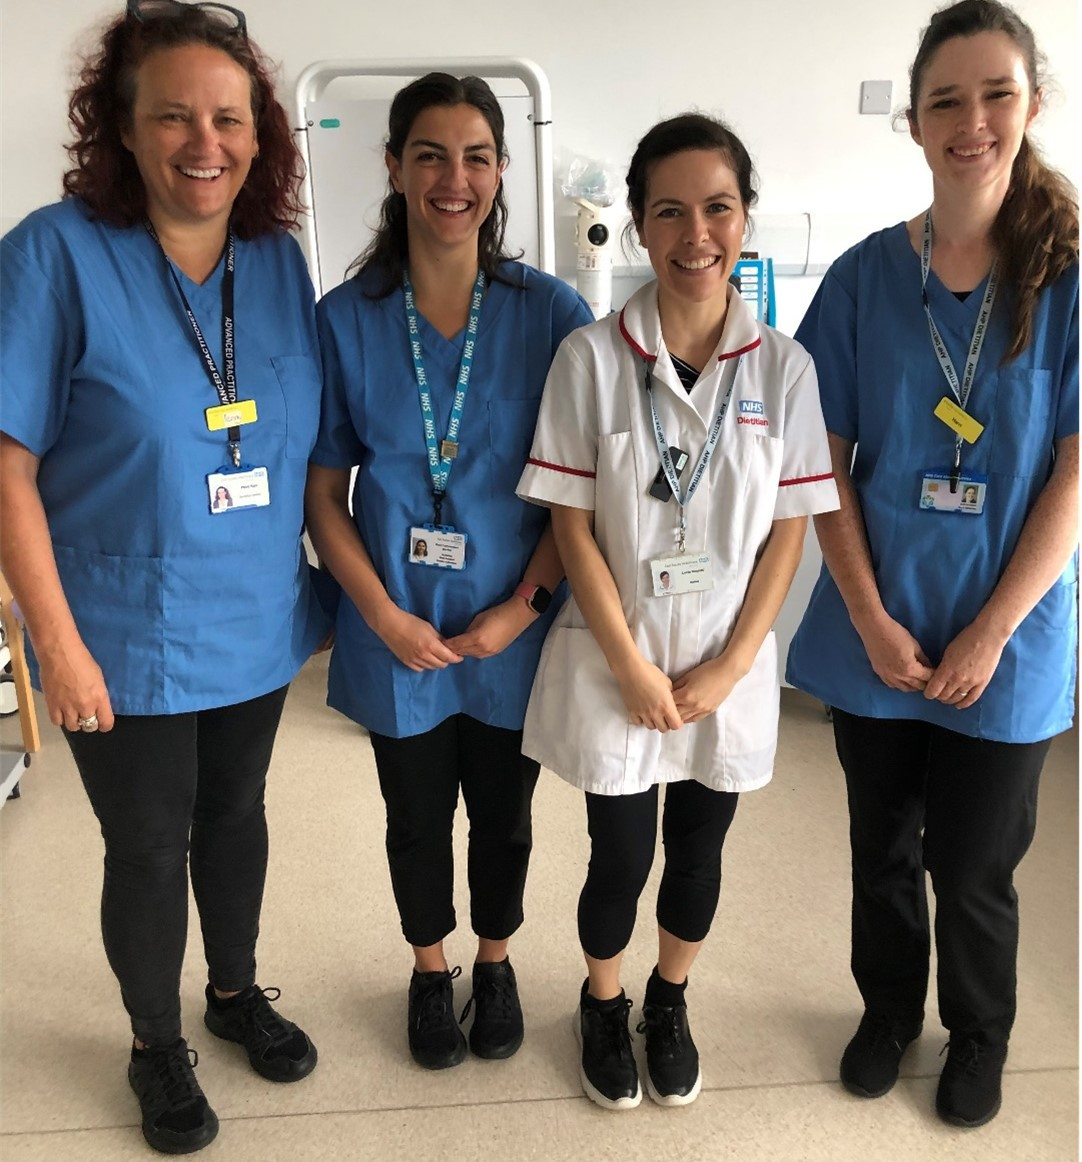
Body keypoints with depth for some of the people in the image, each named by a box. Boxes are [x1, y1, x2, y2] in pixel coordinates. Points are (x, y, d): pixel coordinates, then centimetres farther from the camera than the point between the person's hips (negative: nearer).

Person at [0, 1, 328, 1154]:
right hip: (129, 641, -4)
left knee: (234, 814, 22)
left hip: (257, 625, 4)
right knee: (149, 850, 13)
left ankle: (235, 990, 48)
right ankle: (156, 1047, 40)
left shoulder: (278, 258, -1)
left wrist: (322, 583, 6)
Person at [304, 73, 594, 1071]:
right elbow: (323, 491, -3)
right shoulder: (347, 319, -5)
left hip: (513, 627, 0)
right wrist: (386, 616, -12)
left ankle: (496, 961, 46)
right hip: (399, 631, 1)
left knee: (504, 813, 18)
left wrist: (524, 607, -13)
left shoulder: (550, 312, -7)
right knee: (417, 818, 18)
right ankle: (431, 970, 45)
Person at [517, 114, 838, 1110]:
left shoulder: (783, 366, -5)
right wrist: (633, 667, -11)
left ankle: (670, 1003, 46)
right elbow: (573, 526, -9)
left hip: (729, 667, 2)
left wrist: (727, 668, -8)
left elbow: (788, 532, -2)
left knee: (699, 851, 18)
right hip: (616, 665, -2)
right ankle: (602, 1007, 41)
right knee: (621, 858, 11)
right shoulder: (591, 357, -11)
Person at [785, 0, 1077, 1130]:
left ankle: (978, 1036, 42)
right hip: (876, 630, 2)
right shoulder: (864, 277, -3)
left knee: (972, 868, 13)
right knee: (883, 847, 18)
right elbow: (830, 466, -2)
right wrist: (873, 623, -9)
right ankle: (887, 1009, 45)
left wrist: (990, 634, -12)